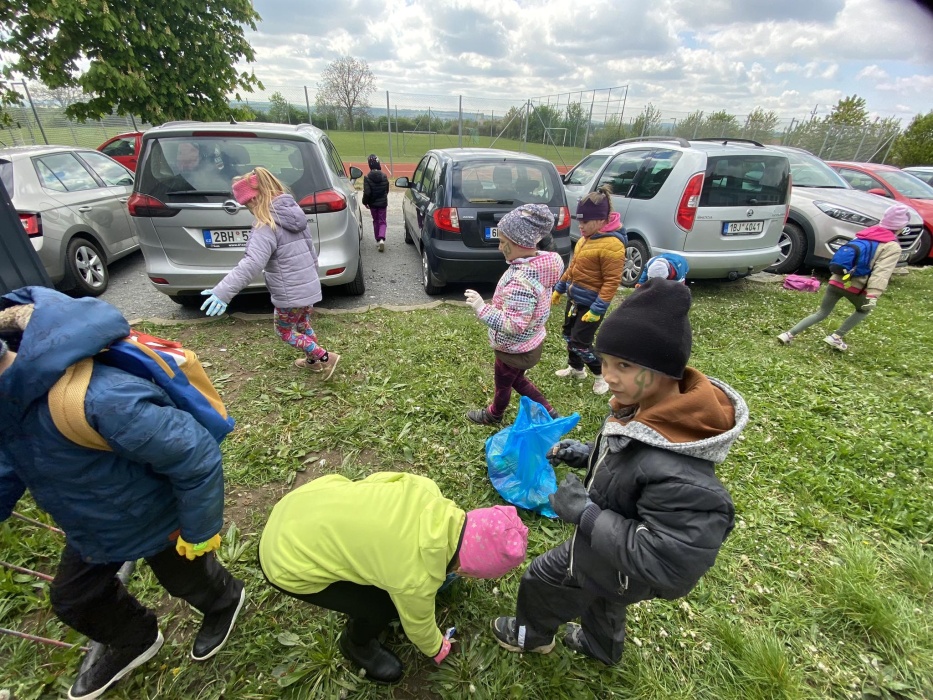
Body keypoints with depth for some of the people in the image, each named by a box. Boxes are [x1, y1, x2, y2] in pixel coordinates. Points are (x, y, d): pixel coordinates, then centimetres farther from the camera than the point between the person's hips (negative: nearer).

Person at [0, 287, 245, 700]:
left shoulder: (96, 398, -45)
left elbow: (195, 455, -36)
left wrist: (199, 529, -21)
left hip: (157, 523, -8)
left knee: (187, 580, 23)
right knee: (72, 599, 29)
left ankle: (224, 603, 59)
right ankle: (133, 642, 58)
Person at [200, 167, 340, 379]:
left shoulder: (266, 227, -20)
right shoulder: (292, 213, 7)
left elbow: (252, 263, -32)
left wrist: (223, 291, -35)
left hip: (290, 293, -8)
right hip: (309, 287, 8)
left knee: (285, 331, 12)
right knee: (303, 325, 26)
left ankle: (325, 357, 7)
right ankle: (313, 360, 40)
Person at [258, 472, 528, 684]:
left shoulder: (427, 491, -13)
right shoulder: (417, 579, -27)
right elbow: (418, 623, -4)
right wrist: (437, 649, 22)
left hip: (300, 503, 7)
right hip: (289, 563, -6)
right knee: (382, 608, 1)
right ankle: (357, 645, 30)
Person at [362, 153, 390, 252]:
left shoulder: (367, 177, -14)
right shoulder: (384, 176, -6)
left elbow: (367, 192, -16)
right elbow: (387, 190, 6)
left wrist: (365, 202, 0)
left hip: (373, 203, -1)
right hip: (383, 202, 1)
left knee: (375, 221, 15)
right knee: (382, 221, 5)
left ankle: (377, 240, 19)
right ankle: (381, 239, -17)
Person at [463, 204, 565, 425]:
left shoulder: (522, 280, -36)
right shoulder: (541, 261, -7)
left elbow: (513, 325, -35)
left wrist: (482, 309, -32)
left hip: (516, 349, -8)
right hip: (528, 343, 8)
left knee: (503, 384, 21)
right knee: (517, 380, 31)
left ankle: (493, 415, 50)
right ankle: (548, 413, 42)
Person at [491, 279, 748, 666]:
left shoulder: (676, 474, -46)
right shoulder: (649, 408, -18)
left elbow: (667, 564, -37)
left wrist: (586, 514, -34)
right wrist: (588, 454, -9)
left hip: (619, 570, -6)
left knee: (540, 580, 18)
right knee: (601, 600, 35)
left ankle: (532, 635, 52)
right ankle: (601, 647, 68)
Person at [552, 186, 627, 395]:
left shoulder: (612, 244, -23)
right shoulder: (588, 236, 4)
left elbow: (612, 282, -23)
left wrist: (597, 310, -25)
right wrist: (559, 288, 19)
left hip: (590, 302, -9)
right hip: (574, 296, 9)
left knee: (580, 342, -3)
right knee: (568, 334, 19)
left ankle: (602, 375, 19)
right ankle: (576, 368, 41)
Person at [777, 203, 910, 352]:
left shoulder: (863, 234, 15)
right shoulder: (892, 246, -3)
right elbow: (882, 272, -16)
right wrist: (873, 295, -23)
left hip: (837, 280, 5)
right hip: (855, 286, -5)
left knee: (822, 313, 14)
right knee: (863, 310, 26)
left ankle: (789, 334, -3)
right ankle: (836, 337, 15)